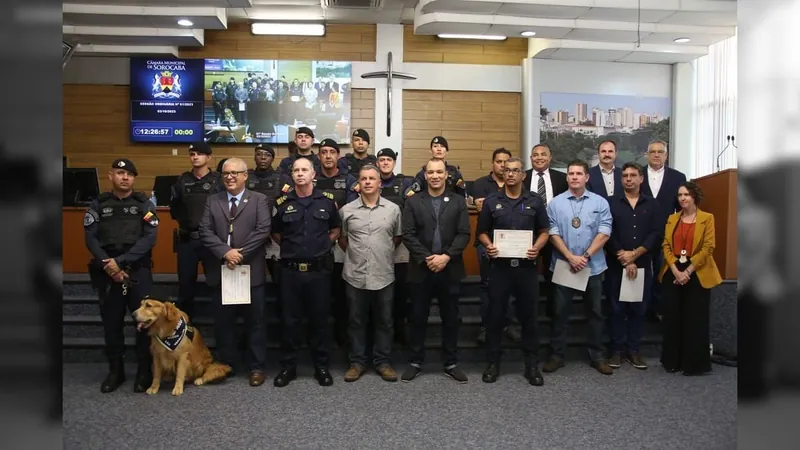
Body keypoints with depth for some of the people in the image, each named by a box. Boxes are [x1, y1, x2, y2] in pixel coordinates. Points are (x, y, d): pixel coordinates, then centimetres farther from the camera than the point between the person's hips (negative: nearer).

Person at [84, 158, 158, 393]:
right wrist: (107, 264, -12)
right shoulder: (98, 204, 7)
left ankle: (144, 370, 11)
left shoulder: (145, 204, 3)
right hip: (107, 272, 2)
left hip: (138, 270, -1)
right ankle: (115, 370, 22)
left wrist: (120, 261, -14)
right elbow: (91, 238, 1)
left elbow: (149, 239, -7)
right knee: (111, 322, 8)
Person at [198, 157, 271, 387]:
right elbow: (205, 231, -1)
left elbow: (263, 230, -10)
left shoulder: (258, 199, 3)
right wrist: (225, 252, -15)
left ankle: (257, 367, 16)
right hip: (220, 271, 3)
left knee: (255, 321, 5)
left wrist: (240, 253, -16)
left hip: (251, 271, -2)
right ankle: (225, 365, 25)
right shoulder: (212, 201, 10)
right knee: (223, 322, 11)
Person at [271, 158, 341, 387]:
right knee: (290, 320, 8)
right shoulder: (283, 202, 2)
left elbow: (336, 229, 13)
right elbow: (275, 233, 14)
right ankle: (288, 366, 21)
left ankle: (322, 366, 21)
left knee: (319, 319, 8)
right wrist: (290, 247, 4)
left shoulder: (327, 200, 2)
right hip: (290, 270, 1)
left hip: (319, 270, 0)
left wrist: (323, 245, 2)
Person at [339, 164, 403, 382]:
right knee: (356, 321, 10)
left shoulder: (393, 209, 1)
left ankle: (382, 361, 23)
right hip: (355, 275, 0)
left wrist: (384, 251, 10)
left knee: (384, 321, 9)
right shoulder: (347, 210, 1)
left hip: (384, 275, 0)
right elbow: (342, 239, 12)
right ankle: (357, 361, 23)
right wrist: (355, 253, 10)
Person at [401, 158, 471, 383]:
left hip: (450, 269, 1)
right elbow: (407, 235, -5)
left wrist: (446, 256, -15)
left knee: (450, 318, 9)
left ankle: (451, 363, 21)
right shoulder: (413, 201, 3)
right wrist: (426, 258, -15)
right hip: (421, 269, -1)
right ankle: (415, 362, 20)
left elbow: (464, 234, -2)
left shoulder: (458, 201, 5)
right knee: (418, 318, 7)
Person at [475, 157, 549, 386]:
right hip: (499, 266, 0)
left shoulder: (535, 201, 6)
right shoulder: (491, 201, 5)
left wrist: (537, 247, -11)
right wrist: (488, 245, -12)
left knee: (529, 315, 7)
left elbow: (544, 231, 8)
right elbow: (481, 232, 8)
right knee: (495, 315, 5)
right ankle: (493, 363, 18)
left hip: (527, 266, 0)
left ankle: (532, 365, 18)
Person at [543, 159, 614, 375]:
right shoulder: (556, 203, 0)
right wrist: (570, 257, -14)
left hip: (593, 266, 1)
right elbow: (553, 234, -4)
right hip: (563, 265, 0)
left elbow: (604, 233, -5)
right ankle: (556, 355, 17)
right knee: (560, 311, 6)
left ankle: (596, 356, 23)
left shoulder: (600, 202, 1)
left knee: (595, 312, 10)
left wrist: (586, 256, -14)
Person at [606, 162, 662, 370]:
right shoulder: (611, 202, 1)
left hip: (642, 265, 2)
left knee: (638, 308, 8)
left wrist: (634, 254, -12)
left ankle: (633, 350, 18)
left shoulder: (652, 204, 8)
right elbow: (607, 233, -6)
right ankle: (617, 349, 13)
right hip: (616, 265, -2)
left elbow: (656, 234, -1)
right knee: (617, 308, 4)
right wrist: (624, 259, -11)